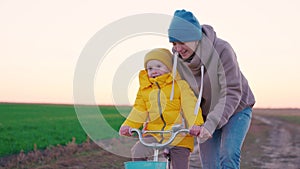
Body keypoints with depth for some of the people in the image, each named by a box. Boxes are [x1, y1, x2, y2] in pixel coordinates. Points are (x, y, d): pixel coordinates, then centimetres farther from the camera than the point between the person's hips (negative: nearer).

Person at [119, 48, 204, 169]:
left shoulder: (180, 84, -2)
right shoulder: (144, 88, 10)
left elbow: (190, 106, -11)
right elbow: (139, 110, 9)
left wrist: (195, 124, -26)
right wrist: (128, 125, -7)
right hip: (154, 133, 3)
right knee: (137, 152, -18)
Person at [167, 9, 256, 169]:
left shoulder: (222, 50, -29)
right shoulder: (177, 58, -14)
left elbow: (232, 93, -31)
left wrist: (211, 123, -40)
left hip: (236, 109, -4)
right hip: (206, 113, 4)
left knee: (228, 156, -23)